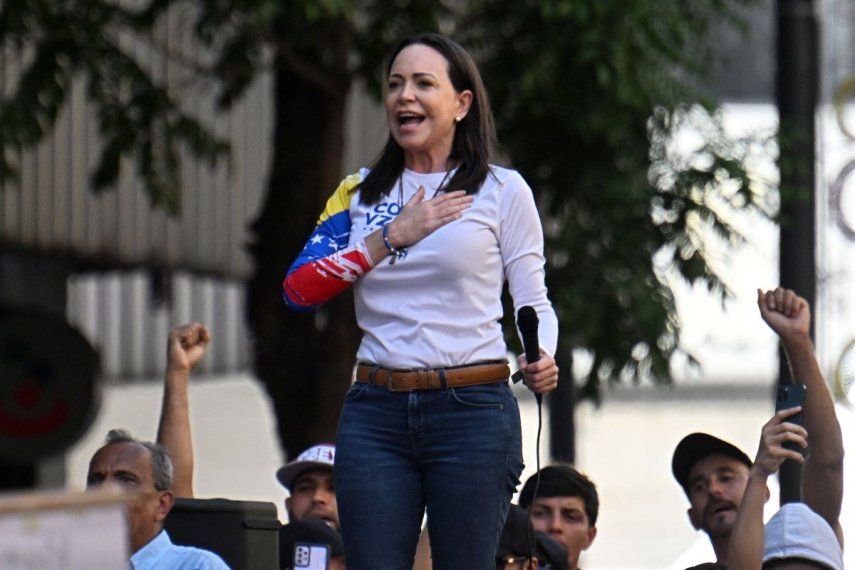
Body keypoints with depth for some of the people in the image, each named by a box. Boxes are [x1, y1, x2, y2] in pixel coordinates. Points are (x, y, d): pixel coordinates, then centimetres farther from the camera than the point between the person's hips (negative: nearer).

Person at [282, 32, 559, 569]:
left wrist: (540, 358, -14)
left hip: (473, 410, -3)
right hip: (377, 413, 3)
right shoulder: (361, 192, 14)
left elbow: (533, 302, 7)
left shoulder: (502, 191, 5)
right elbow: (299, 288, 2)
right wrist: (393, 235, -5)